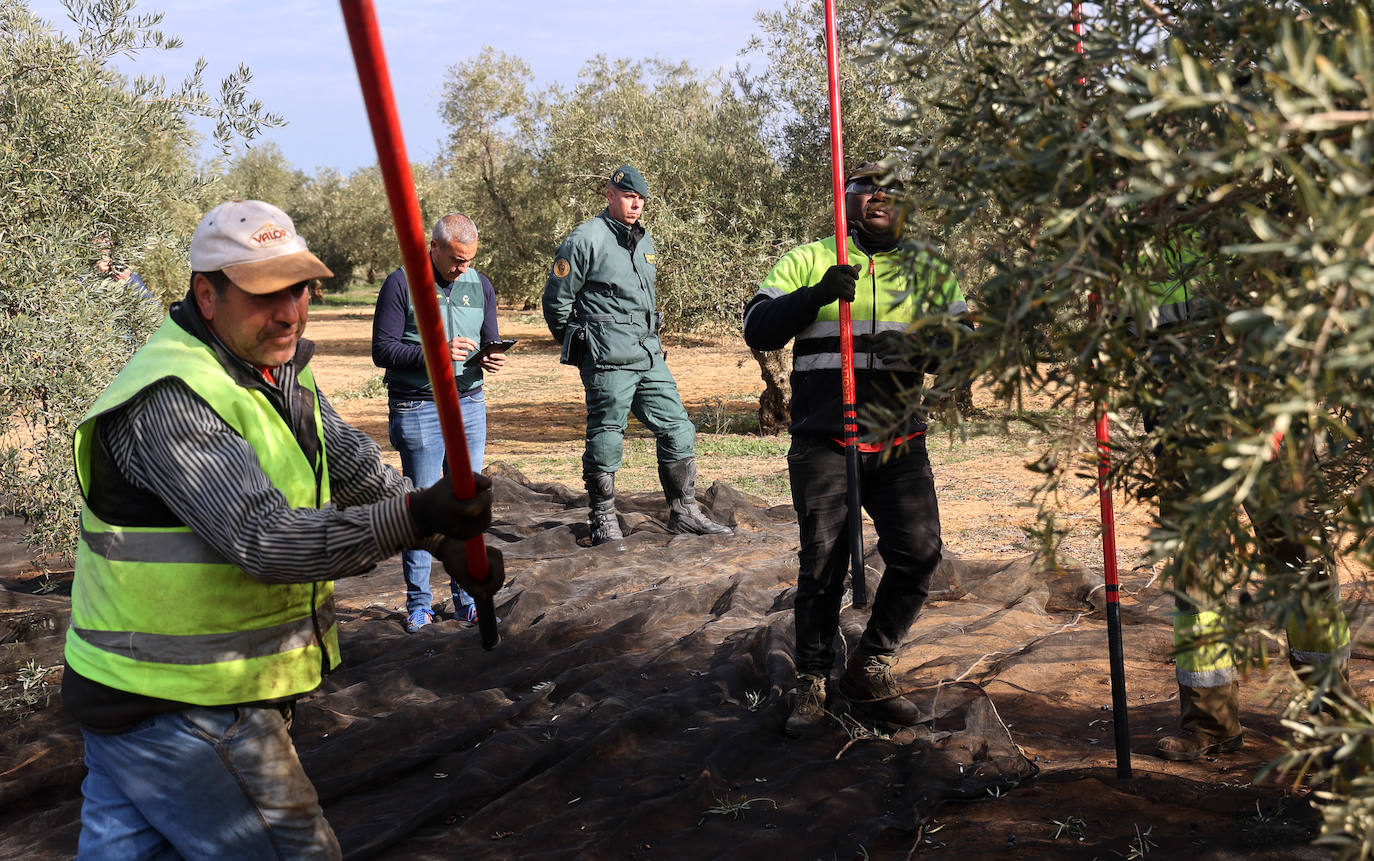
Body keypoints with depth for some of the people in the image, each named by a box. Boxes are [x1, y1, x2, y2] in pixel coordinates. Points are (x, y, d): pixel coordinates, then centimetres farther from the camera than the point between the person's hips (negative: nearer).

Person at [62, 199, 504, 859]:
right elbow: (266, 540, -33)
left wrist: (447, 538, -9)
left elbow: (358, 470, 6)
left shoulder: (280, 370, 8)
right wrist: (413, 518, -42)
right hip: (178, 712, -9)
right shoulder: (169, 400, -24)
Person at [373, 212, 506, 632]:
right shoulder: (401, 284, -4)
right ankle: (418, 602, 11)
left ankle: (467, 597, 16)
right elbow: (382, 350, -8)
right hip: (417, 409, -4)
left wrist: (490, 359, -7)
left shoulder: (481, 286, 11)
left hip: (469, 406, 4)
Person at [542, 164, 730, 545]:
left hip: (648, 354, 8)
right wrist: (580, 346, 3)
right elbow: (556, 300, -4)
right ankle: (603, 521, 11)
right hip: (607, 359, -7)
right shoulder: (586, 239, -7)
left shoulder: (643, 240, 17)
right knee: (606, 438, -1)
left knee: (678, 429, 6)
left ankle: (684, 512, 14)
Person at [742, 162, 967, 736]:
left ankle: (869, 674, 12)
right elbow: (758, 330, -1)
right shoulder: (807, 261, 8)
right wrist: (815, 296, -17)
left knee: (918, 552, -8)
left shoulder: (926, 271, 15)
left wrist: (918, 346, -12)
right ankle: (812, 682, 16)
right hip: (824, 440, -2)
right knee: (823, 561, -4)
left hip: (900, 444, 3)